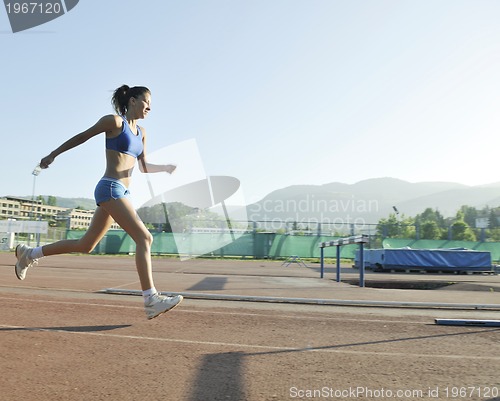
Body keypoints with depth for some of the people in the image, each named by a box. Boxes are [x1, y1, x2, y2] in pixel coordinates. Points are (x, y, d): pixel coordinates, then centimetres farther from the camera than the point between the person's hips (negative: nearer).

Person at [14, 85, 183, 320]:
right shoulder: (113, 121, -2)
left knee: (85, 245, 15)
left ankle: (29, 254, 32)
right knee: (144, 237, -18)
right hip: (110, 188, -9)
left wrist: (166, 168, 4)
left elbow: (144, 168, 21)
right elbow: (82, 136, 7)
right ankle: (151, 300, -17)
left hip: (121, 192, 9)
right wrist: (52, 155, 14)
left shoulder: (141, 132, 19)